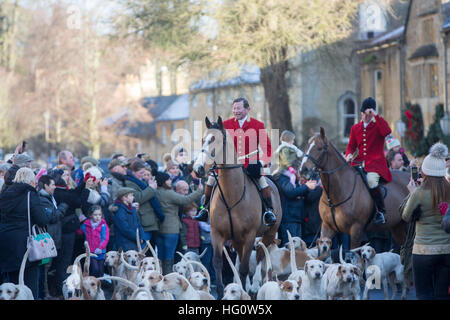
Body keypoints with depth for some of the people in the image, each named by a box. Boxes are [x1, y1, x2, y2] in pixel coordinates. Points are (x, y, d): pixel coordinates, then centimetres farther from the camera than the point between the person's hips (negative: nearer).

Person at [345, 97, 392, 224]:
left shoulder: (378, 125, 3)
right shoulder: (355, 128, 16)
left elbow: (386, 131, -20)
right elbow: (351, 145, 20)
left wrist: (376, 116, -18)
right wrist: (349, 154, -3)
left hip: (376, 163, -5)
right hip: (360, 162, 5)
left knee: (371, 180, -33)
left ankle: (381, 212, -21)